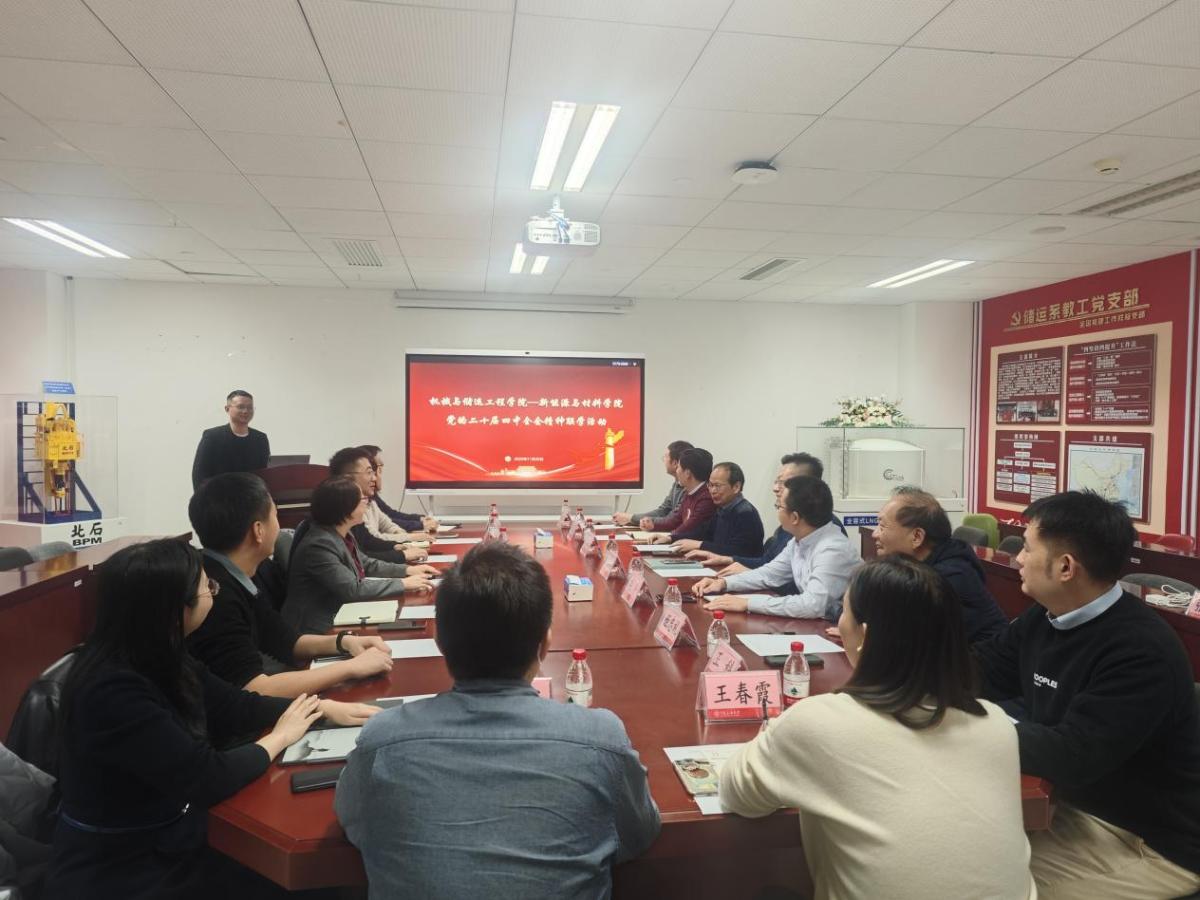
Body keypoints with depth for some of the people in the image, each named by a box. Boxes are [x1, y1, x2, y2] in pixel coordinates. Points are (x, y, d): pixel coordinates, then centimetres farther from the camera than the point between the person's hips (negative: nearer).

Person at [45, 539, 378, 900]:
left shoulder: (160, 661, -2)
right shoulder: (113, 694, -29)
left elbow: (234, 706, 10)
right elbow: (206, 778, -27)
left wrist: (326, 708, 4)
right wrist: (279, 738, -10)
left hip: (172, 846, 7)